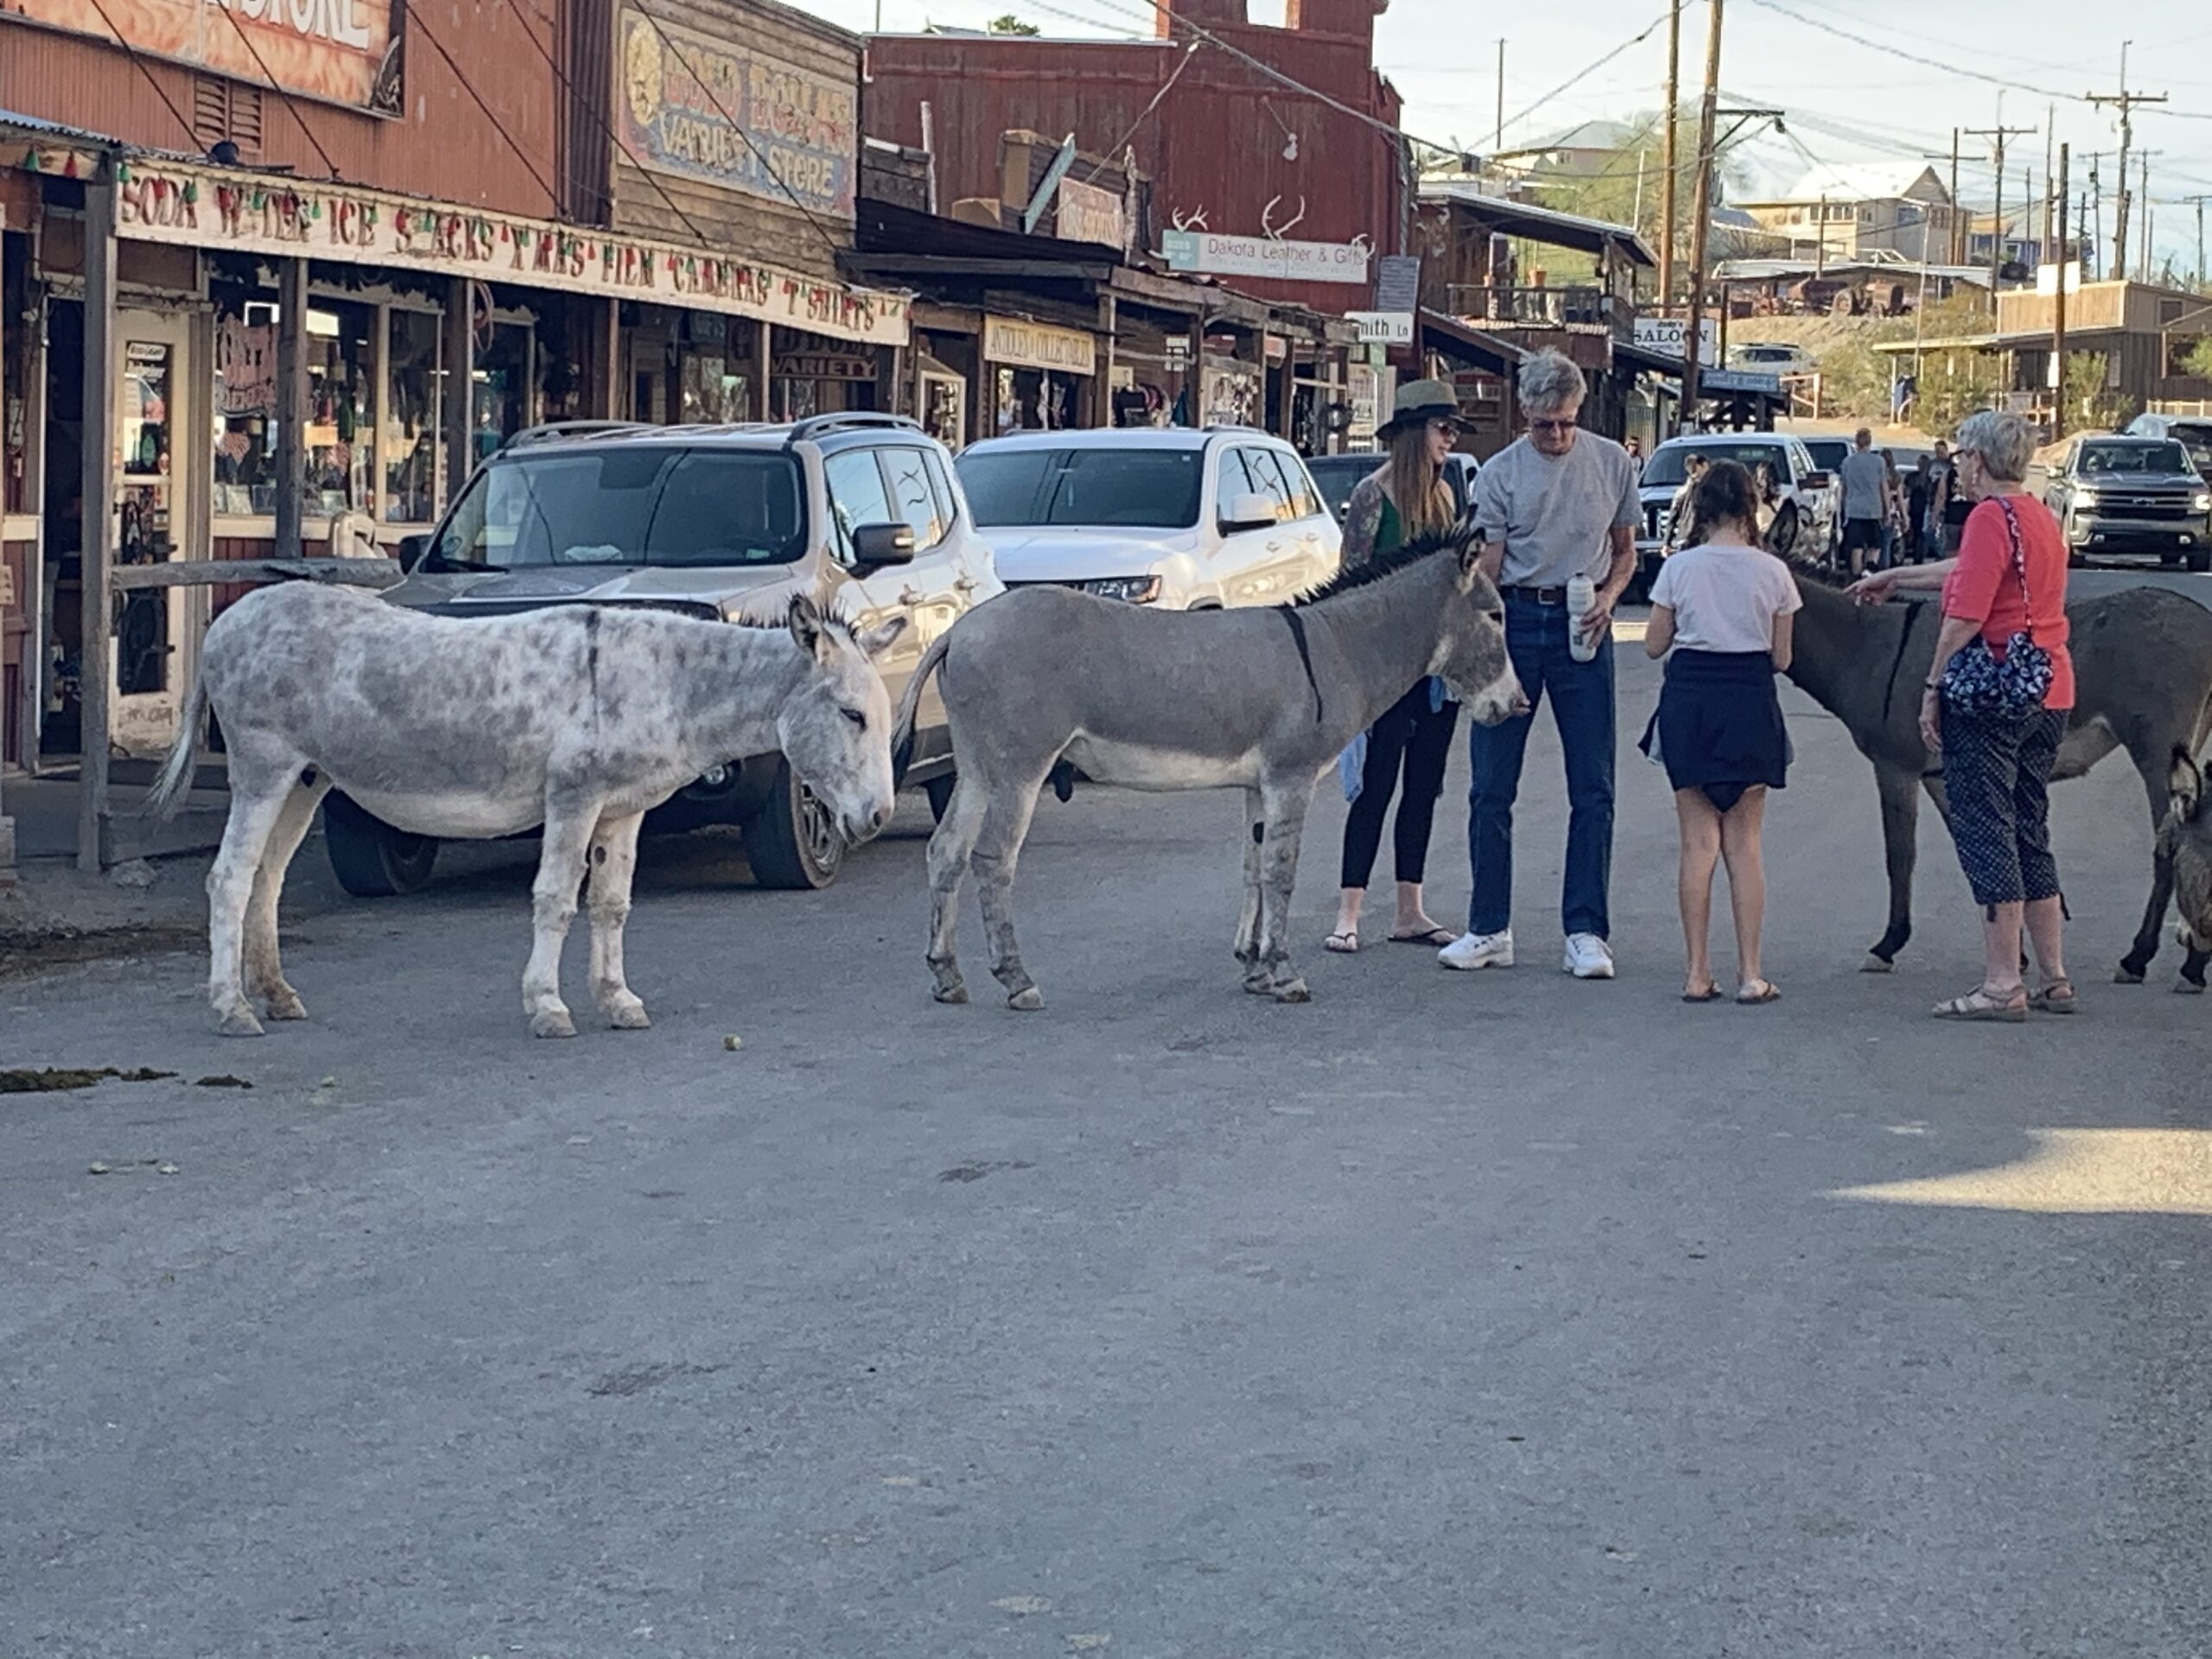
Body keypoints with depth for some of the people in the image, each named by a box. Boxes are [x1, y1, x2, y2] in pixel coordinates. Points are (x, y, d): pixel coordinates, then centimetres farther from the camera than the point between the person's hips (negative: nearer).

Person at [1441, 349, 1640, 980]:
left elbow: (1624, 550, 14)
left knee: (1593, 789, 0)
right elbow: (1487, 569, -1)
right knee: (1491, 786, 1)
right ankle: (1490, 929, 11)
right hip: (1515, 620, -1)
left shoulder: (1612, 464, 4)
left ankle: (1586, 933, 5)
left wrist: (1607, 598, -6)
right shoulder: (1500, 473, 0)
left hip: (1581, 626, 1)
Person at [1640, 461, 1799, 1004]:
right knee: (1744, 842, 6)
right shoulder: (1772, 571, -3)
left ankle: (1698, 973, 4)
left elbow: (1654, 645, 2)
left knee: (1698, 841, 5)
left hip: (1690, 699, 0)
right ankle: (1750, 973, 4)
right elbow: (1781, 658, 2)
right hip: (1751, 701, 0)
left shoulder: (1679, 568, -4)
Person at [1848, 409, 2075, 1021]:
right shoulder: (2040, 517, 16)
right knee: (2029, 834, 15)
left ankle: (2002, 985, -5)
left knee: (1986, 833, -5)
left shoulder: (1990, 516, -12)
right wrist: (1898, 578, 44)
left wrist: (1933, 688, -12)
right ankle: (2055, 980, 17)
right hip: (2049, 694, 9)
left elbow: (1966, 613, -19)